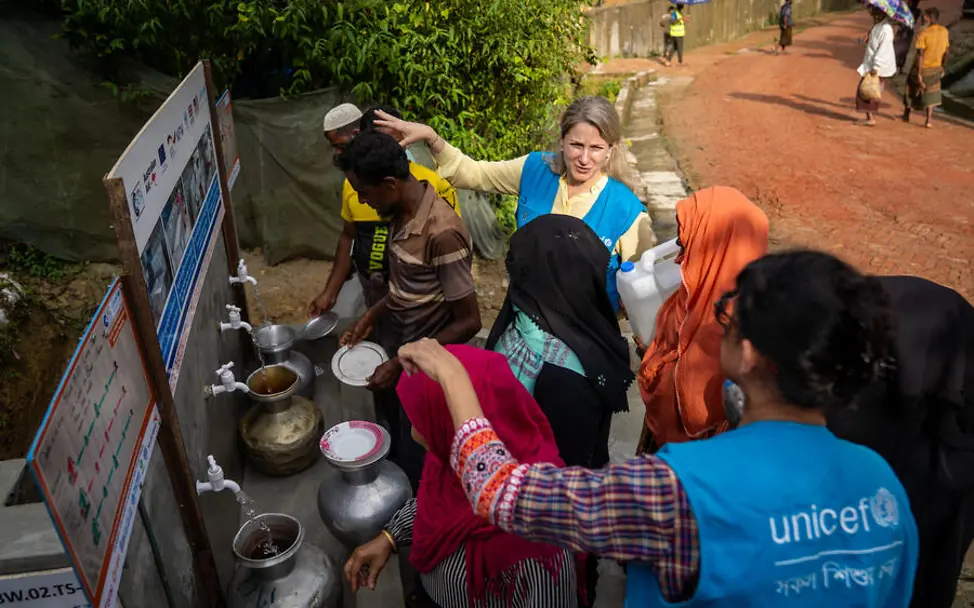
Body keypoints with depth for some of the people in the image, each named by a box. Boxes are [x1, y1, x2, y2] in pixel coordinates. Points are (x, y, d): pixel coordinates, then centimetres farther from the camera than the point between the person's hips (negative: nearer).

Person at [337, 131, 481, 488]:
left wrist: (403, 363, -21)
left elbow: (468, 322, -25)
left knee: (415, 462, 12)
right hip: (398, 342, 8)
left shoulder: (442, 233, -30)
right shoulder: (402, 213, -3)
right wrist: (371, 316, 5)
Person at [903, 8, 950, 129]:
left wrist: (919, 74, -20)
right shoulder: (945, 32, -2)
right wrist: (942, 68, 17)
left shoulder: (923, 34, -19)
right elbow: (946, 52, 5)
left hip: (922, 68, -4)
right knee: (931, 93, 14)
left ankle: (906, 115, 32)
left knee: (912, 89, 17)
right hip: (936, 68, 4)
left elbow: (920, 55, -22)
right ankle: (929, 119, 2)